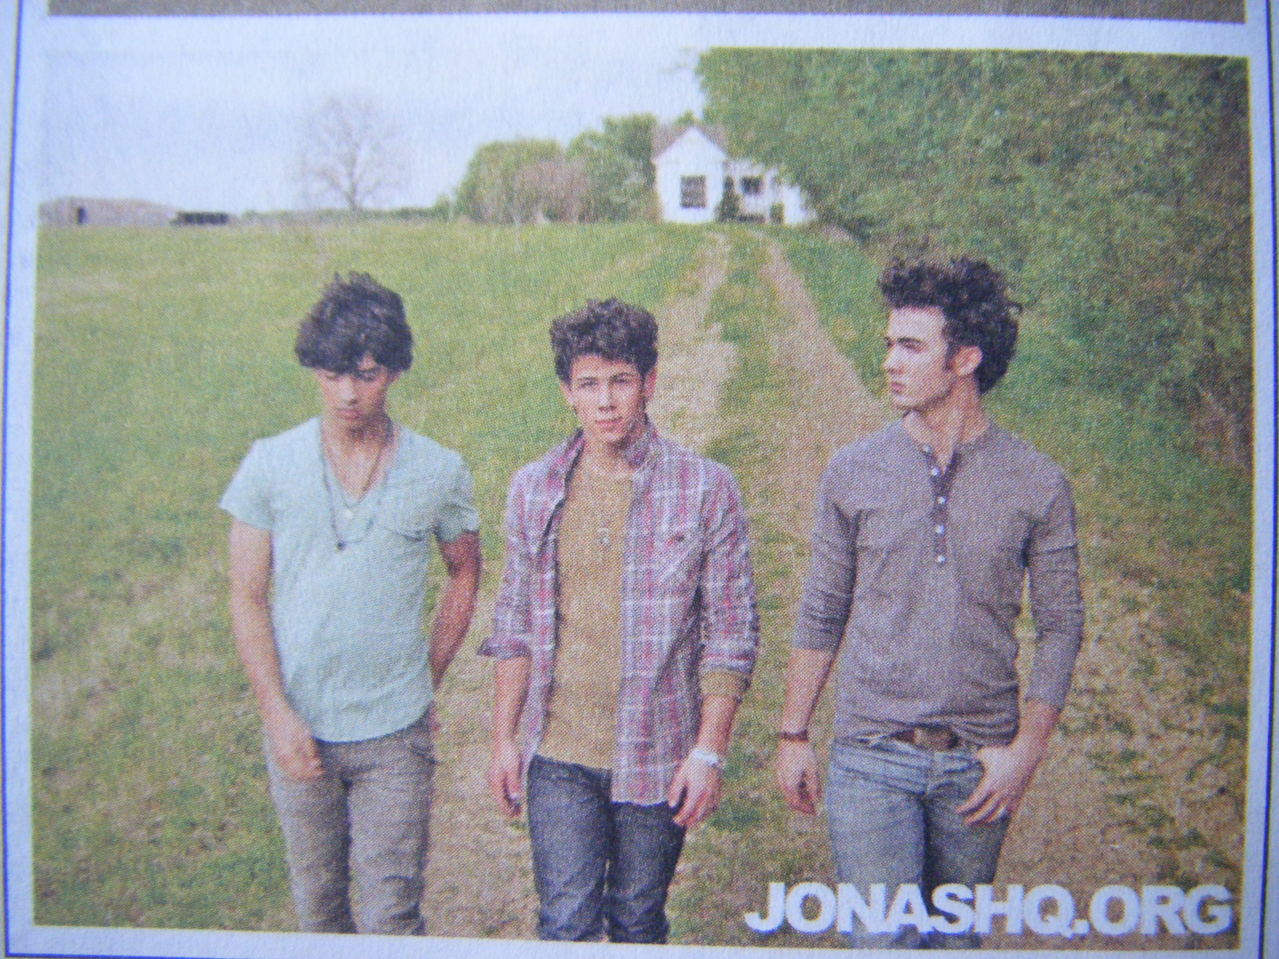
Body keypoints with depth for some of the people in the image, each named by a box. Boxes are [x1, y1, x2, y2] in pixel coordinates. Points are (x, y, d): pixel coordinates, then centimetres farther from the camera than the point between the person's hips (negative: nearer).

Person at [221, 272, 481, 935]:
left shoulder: (439, 472, -5)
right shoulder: (271, 464, -5)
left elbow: (464, 574, 10)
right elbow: (247, 598, -2)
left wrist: (429, 679, 6)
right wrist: (277, 712, -10)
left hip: (395, 731, -1)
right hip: (298, 725, 1)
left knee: (392, 912, 4)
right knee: (317, 900, 18)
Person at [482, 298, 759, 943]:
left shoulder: (706, 489, -7)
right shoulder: (533, 489, 1)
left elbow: (732, 632, -5)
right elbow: (514, 625, 7)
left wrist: (709, 751, -8)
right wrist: (504, 738, 5)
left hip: (658, 757, -1)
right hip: (558, 754, 1)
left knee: (638, 923, 15)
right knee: (565, 924, 1)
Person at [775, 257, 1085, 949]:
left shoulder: (1037, 484, -4)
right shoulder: (854, 472, -3)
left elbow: (1060, 627, 2)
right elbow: (821, 614, 4)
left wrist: (1026, 749, -4)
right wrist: (792, 735, 5)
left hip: (979, 763, 1)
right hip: (871, 759, 0)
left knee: (955, 936, 17)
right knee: (883, 939, -4)